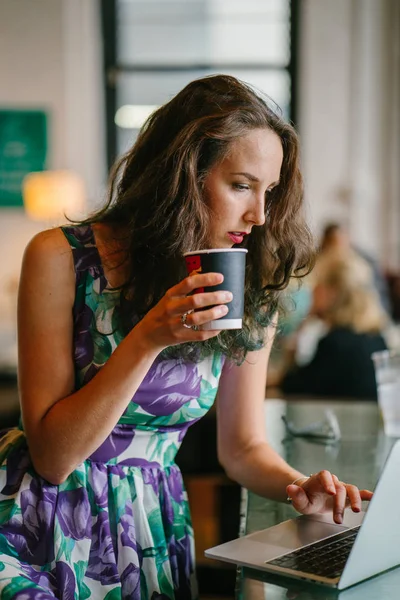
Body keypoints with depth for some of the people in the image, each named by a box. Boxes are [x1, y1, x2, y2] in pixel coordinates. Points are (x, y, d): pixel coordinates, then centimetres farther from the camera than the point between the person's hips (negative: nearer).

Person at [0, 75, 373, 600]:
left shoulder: (252, 294, 0)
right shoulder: (62, 258, -11)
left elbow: (243, 446, 10)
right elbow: (52, 457, -14)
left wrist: (301, 487, -12)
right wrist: (148, 339, -24)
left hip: (152, 531, 4)